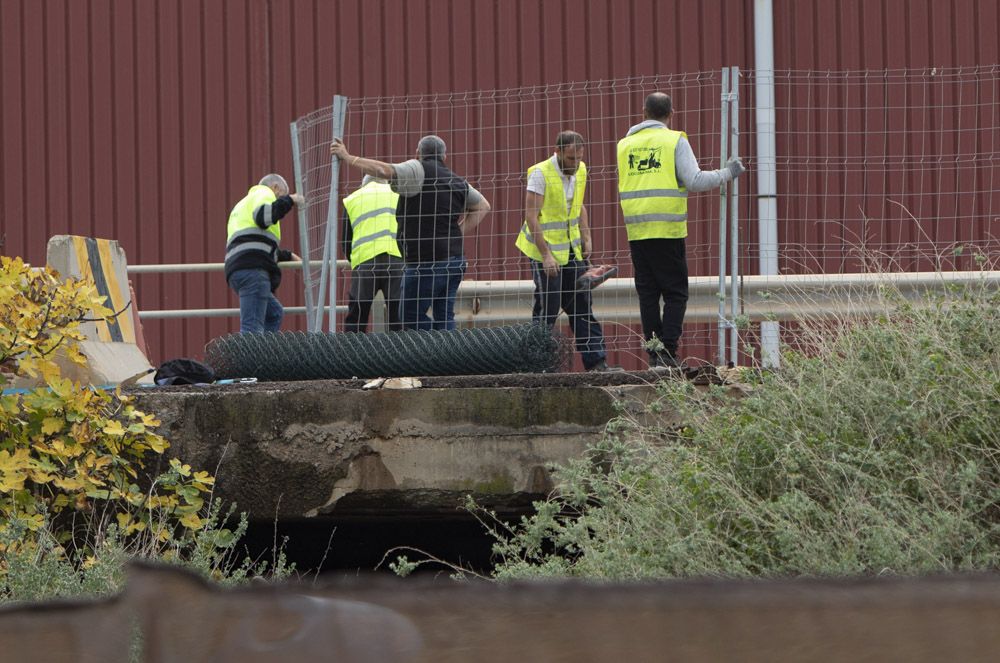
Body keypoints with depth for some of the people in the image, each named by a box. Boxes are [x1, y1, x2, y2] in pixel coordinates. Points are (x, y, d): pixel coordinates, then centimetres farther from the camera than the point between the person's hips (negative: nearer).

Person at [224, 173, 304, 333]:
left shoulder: (245, 203, 37)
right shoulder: (264, 193, 9)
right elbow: (263, 216, -16)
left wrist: (287, 255, 55)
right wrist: (289, 200, -4)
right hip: (252, 269, -9)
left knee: (275, 314, 22)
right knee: (252, 327, -18)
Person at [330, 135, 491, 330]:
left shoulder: (418, 171, -7)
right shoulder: (457, 182, 17)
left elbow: (385, 170, -21)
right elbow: (483, 206, 29)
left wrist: (347, 158, -16)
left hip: (427, 263, -7)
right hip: (455, 259, 7)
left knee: (410, 315, 0)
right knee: (444, 316, 9)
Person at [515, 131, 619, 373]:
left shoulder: (579, 171, 7)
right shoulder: (540, 173, -16)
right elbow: (531, 216, -18)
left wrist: (586, 238, 9)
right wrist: (546, 255, -22)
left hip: (572, 251, 7)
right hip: (546, 253, -7)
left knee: (583, 307, 5)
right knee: (546, 311, -4)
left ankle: (596, 361, 4)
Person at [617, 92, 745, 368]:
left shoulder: (625, 144, 11)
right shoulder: (675, 141, -2)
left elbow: (625, 187, 13)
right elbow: (695, 181, -10)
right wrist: (727, 173, 4)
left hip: (636, 230, 4)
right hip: (667, 230, -4)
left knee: (648, 293, 9)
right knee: (675, 294, 0)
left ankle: (653, 354, 6)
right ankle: (667, 352, -11)